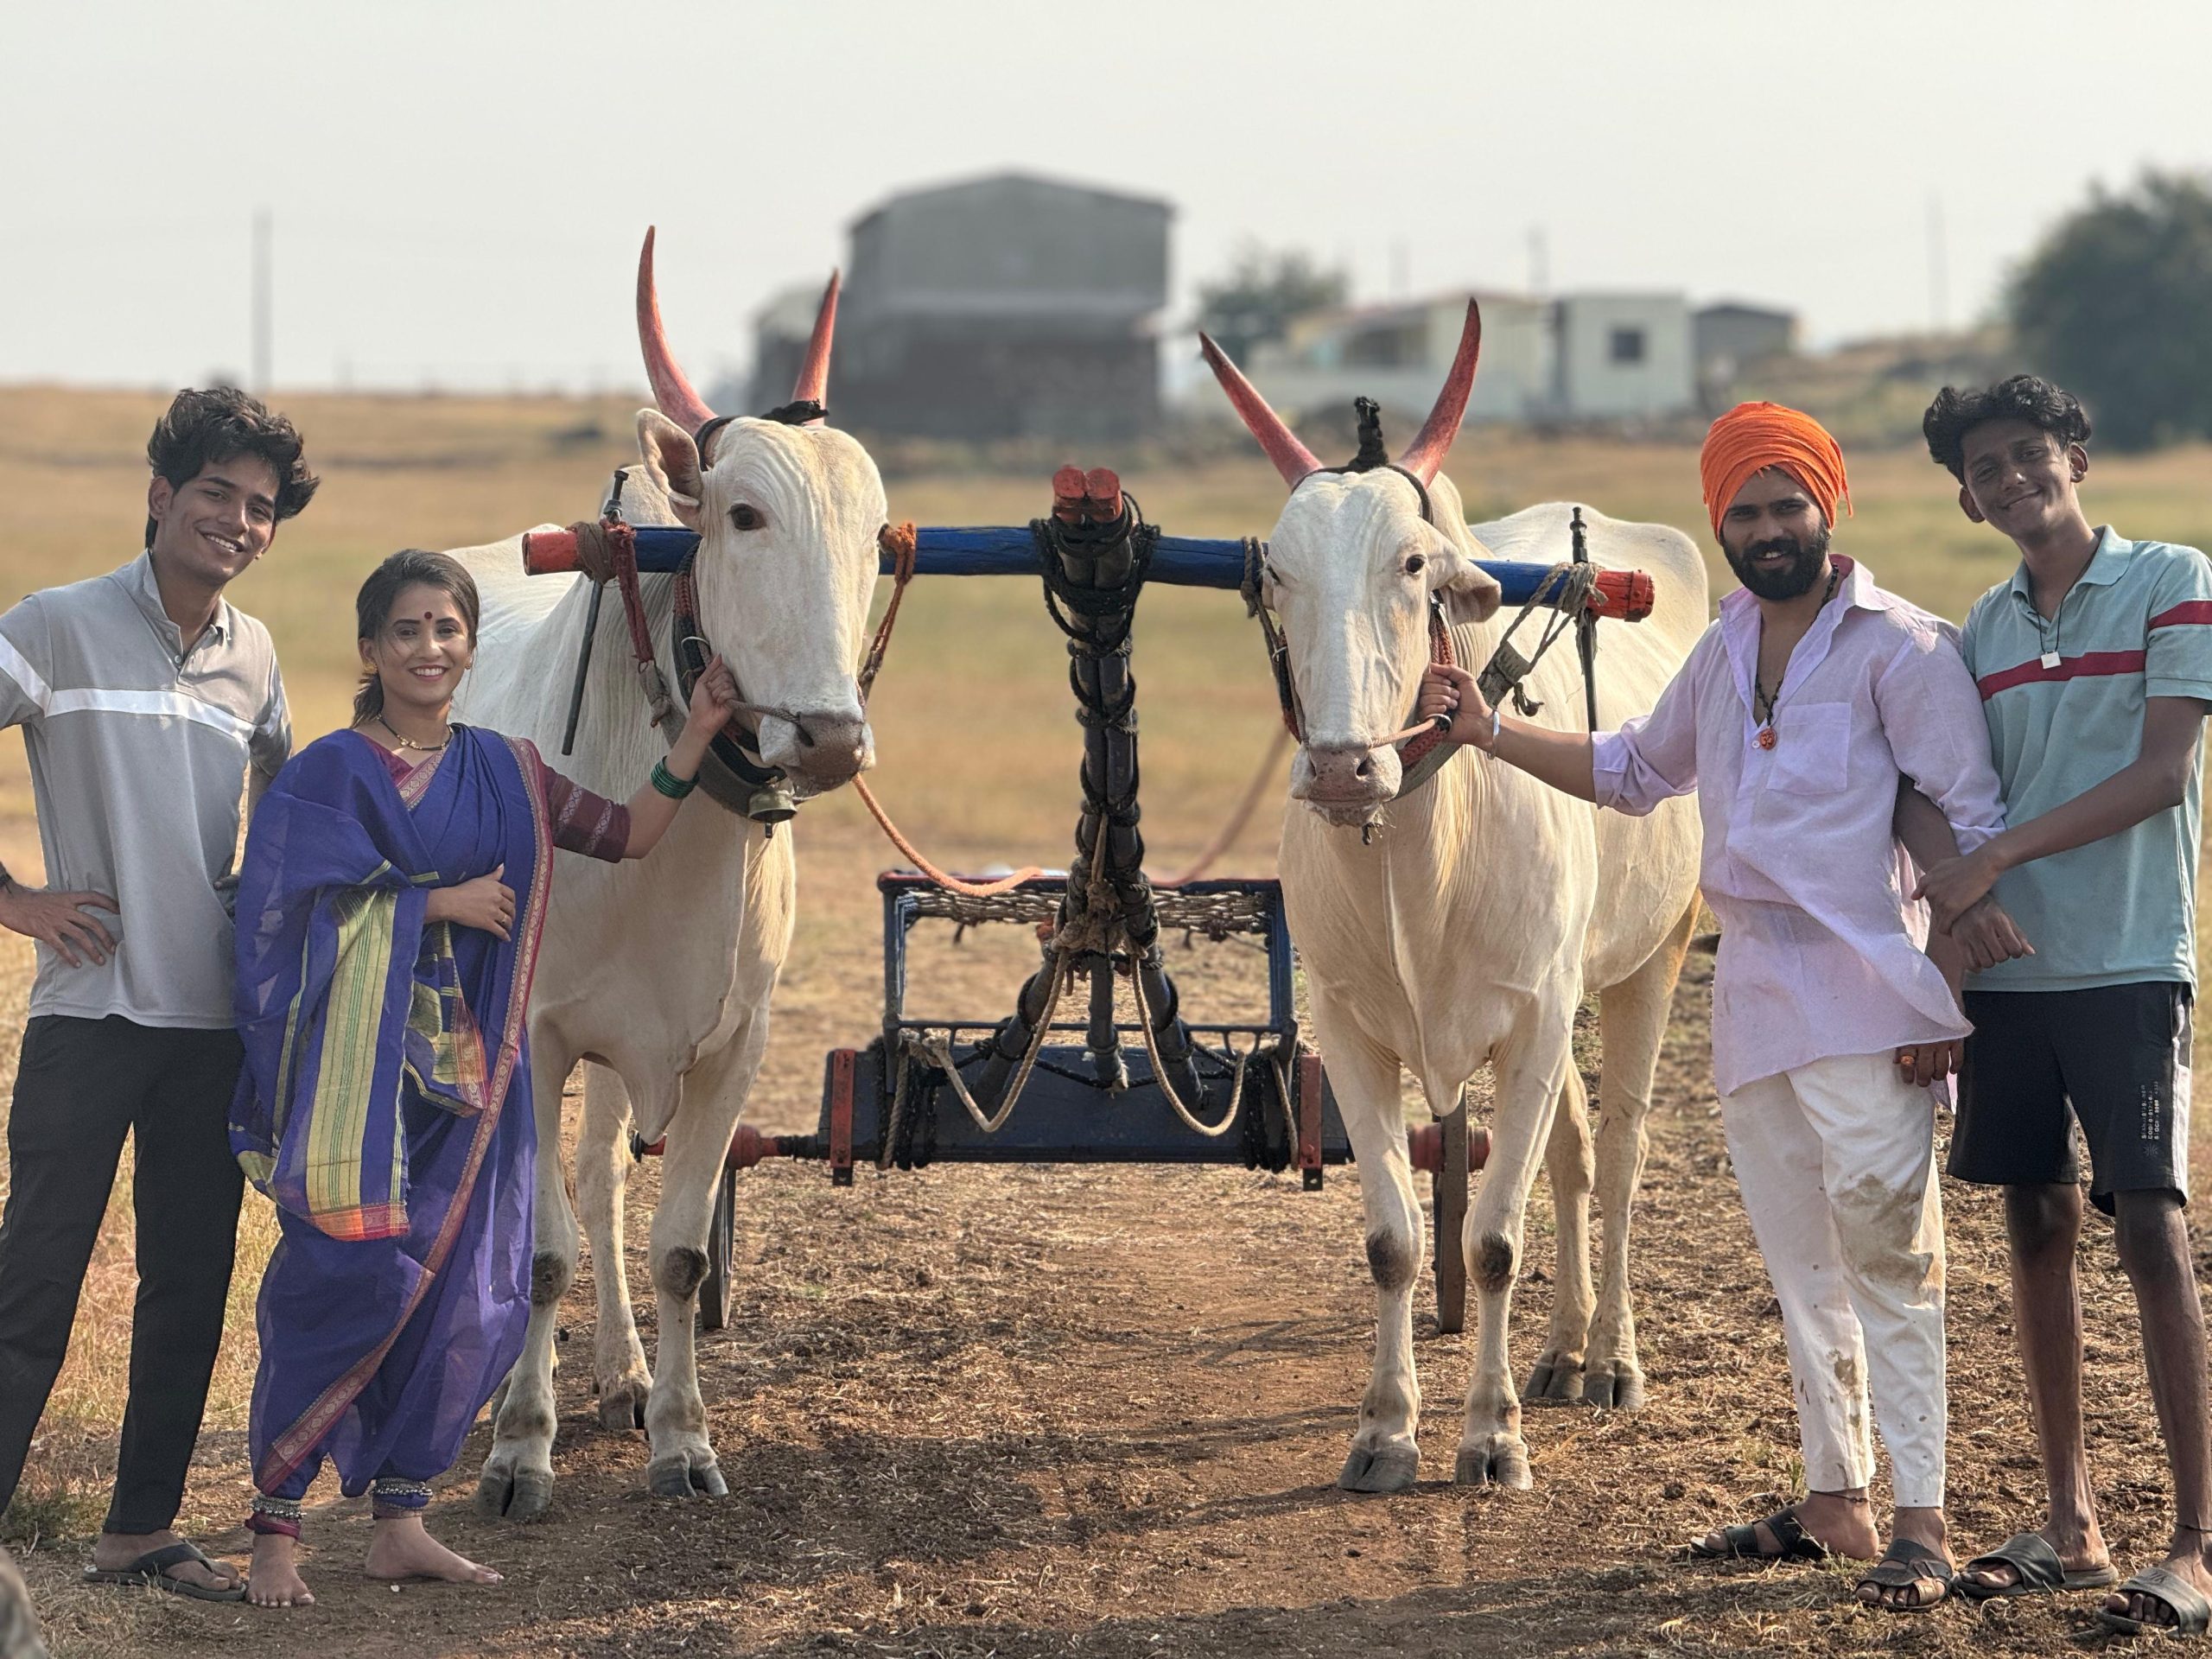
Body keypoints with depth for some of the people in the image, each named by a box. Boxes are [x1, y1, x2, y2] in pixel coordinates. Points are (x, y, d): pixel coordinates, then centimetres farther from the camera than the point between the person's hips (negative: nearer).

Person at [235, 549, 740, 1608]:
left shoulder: (503, 772, 12)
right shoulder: (330, 771, -3)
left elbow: (630, 836, 13)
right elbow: (311, 910, -11)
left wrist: (697, 735, 3)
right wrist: (446, 902, -9)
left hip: (464, 1073, 5)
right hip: (354, 1071, -5)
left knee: (458, 1297, 4)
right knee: (337, 1284, -10)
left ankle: (400, 1521, 14)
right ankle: (274, 1529, -2)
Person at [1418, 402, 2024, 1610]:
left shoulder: (1899, 648, -6)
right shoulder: (1724, 651, 16)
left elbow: (1973, 829, -9)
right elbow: (1636, 770, 31)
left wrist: (1943, 998, -15)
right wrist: (1490, 732, 21)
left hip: (1862, 990, -7)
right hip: (1748, 987, 7)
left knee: (1885, 1247, -10)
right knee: (1799, 1259, 12)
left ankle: (1920, 1521, -9)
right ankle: (1835, 1500, 20)